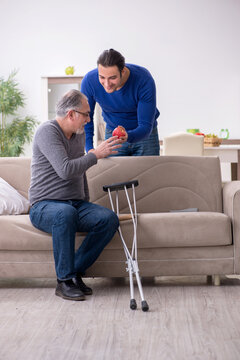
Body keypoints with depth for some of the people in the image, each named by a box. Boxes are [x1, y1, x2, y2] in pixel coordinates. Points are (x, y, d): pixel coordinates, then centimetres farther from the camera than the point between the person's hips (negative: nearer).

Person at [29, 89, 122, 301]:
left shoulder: (79, 134, 15)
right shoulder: (48, 131, -11)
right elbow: (65, 170, -24)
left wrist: (87, 207, 22)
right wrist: (96, 154, -15)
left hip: (76, 204, 7)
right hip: (44, 206, -7)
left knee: (110, 219, -21)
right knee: (65, 212, -41)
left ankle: (75, 272, -14)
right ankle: (64, 281, -30)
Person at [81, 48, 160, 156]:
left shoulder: (144, 80, -31)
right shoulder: (89, 81, -25)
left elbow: (145, 126, -29)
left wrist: (128, 137, -51)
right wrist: (90, 150, -24)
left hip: (145, 135, -1)